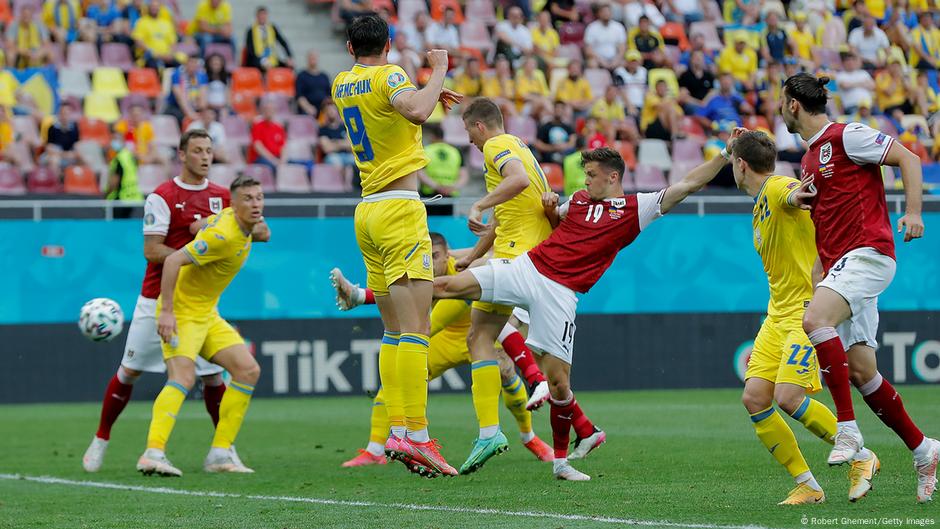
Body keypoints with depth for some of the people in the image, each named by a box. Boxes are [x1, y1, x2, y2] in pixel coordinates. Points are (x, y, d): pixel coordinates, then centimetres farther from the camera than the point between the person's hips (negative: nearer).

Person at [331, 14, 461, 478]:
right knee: (415, 328, -13)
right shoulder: (388, 75, -7)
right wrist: (438, 72, -12)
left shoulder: (341, 84, 15)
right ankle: (415, 435, -20)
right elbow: (416, 112, -28)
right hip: (399, 209, -8)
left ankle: (397, 430, 3)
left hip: (368, 212, 8)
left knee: (393, 331, 9)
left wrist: (430, 92, 27)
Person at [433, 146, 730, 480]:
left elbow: (687, 185, 4)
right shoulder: (579, 200, 17)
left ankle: (561, 462, 12)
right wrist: (549, 208, 14)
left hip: (560, 294, -4)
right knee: (445, 286, -11)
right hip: (526, 268, 4)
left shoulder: (636, 208, 6)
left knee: (559, 383, -4)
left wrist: (724, 156, -3)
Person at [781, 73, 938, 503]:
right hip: (839, 264, 9)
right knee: (861, 370, 4)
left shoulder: (846, 136, -5)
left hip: (867, 251, -9)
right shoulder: (810, 157, 21)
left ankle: (848, 430, -29)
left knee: (815, 319, -30)